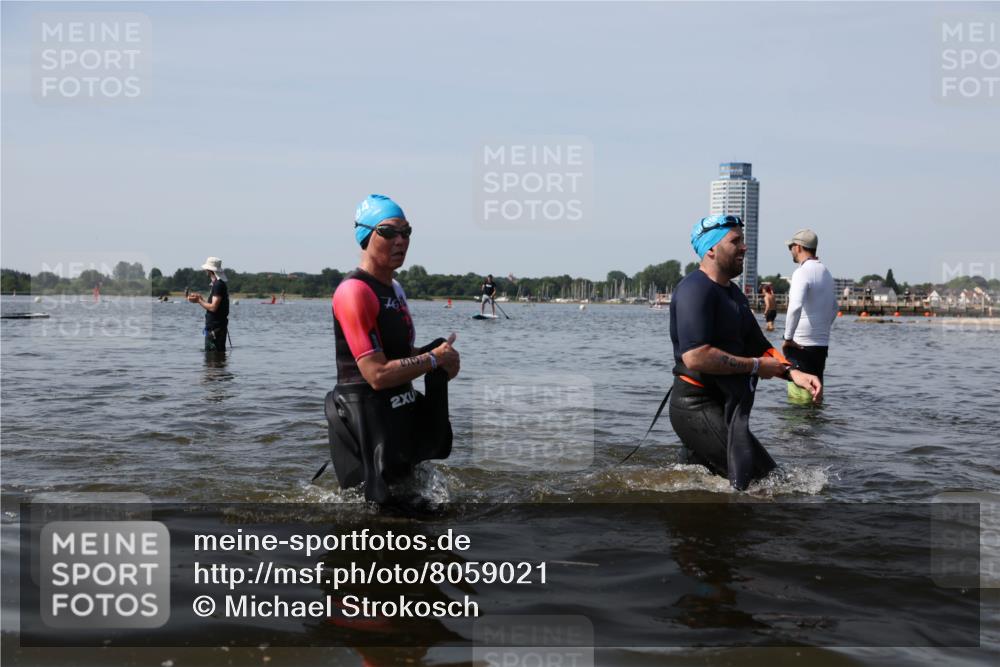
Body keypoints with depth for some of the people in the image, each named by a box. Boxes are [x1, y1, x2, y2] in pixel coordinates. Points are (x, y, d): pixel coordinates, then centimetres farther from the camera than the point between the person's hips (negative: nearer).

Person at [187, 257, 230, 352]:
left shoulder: (218, 285, -17)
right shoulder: (220, 284, 16)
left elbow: (213, 307, -22)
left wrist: (198, 301, -11)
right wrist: (200, 297, 19)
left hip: (215, 329, -10)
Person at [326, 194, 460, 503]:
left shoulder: (396, 289, 13)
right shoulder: (355, 291, -18)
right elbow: (378, 375, -24)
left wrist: (441, 356, 2)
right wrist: (434, 358, -12)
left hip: (403, 413, 10)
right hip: (368, 417, -10)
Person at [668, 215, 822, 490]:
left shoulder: (734, 294, 17)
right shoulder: (695, 290, -17)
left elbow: (759, 347, 18)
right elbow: (695, 357, -28)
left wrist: (794, 373, -1)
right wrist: (755, 366, -17)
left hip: (720, 406, 11)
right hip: (697, 406, -11)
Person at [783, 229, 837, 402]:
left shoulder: (802, 273, -13)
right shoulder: (826, 273, 15)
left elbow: (795, 307, -27)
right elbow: (834, 309, 25)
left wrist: (787, 338, -20)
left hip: (802, 345, -8)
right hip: (822, 344, 8)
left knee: (799, 398, -7)